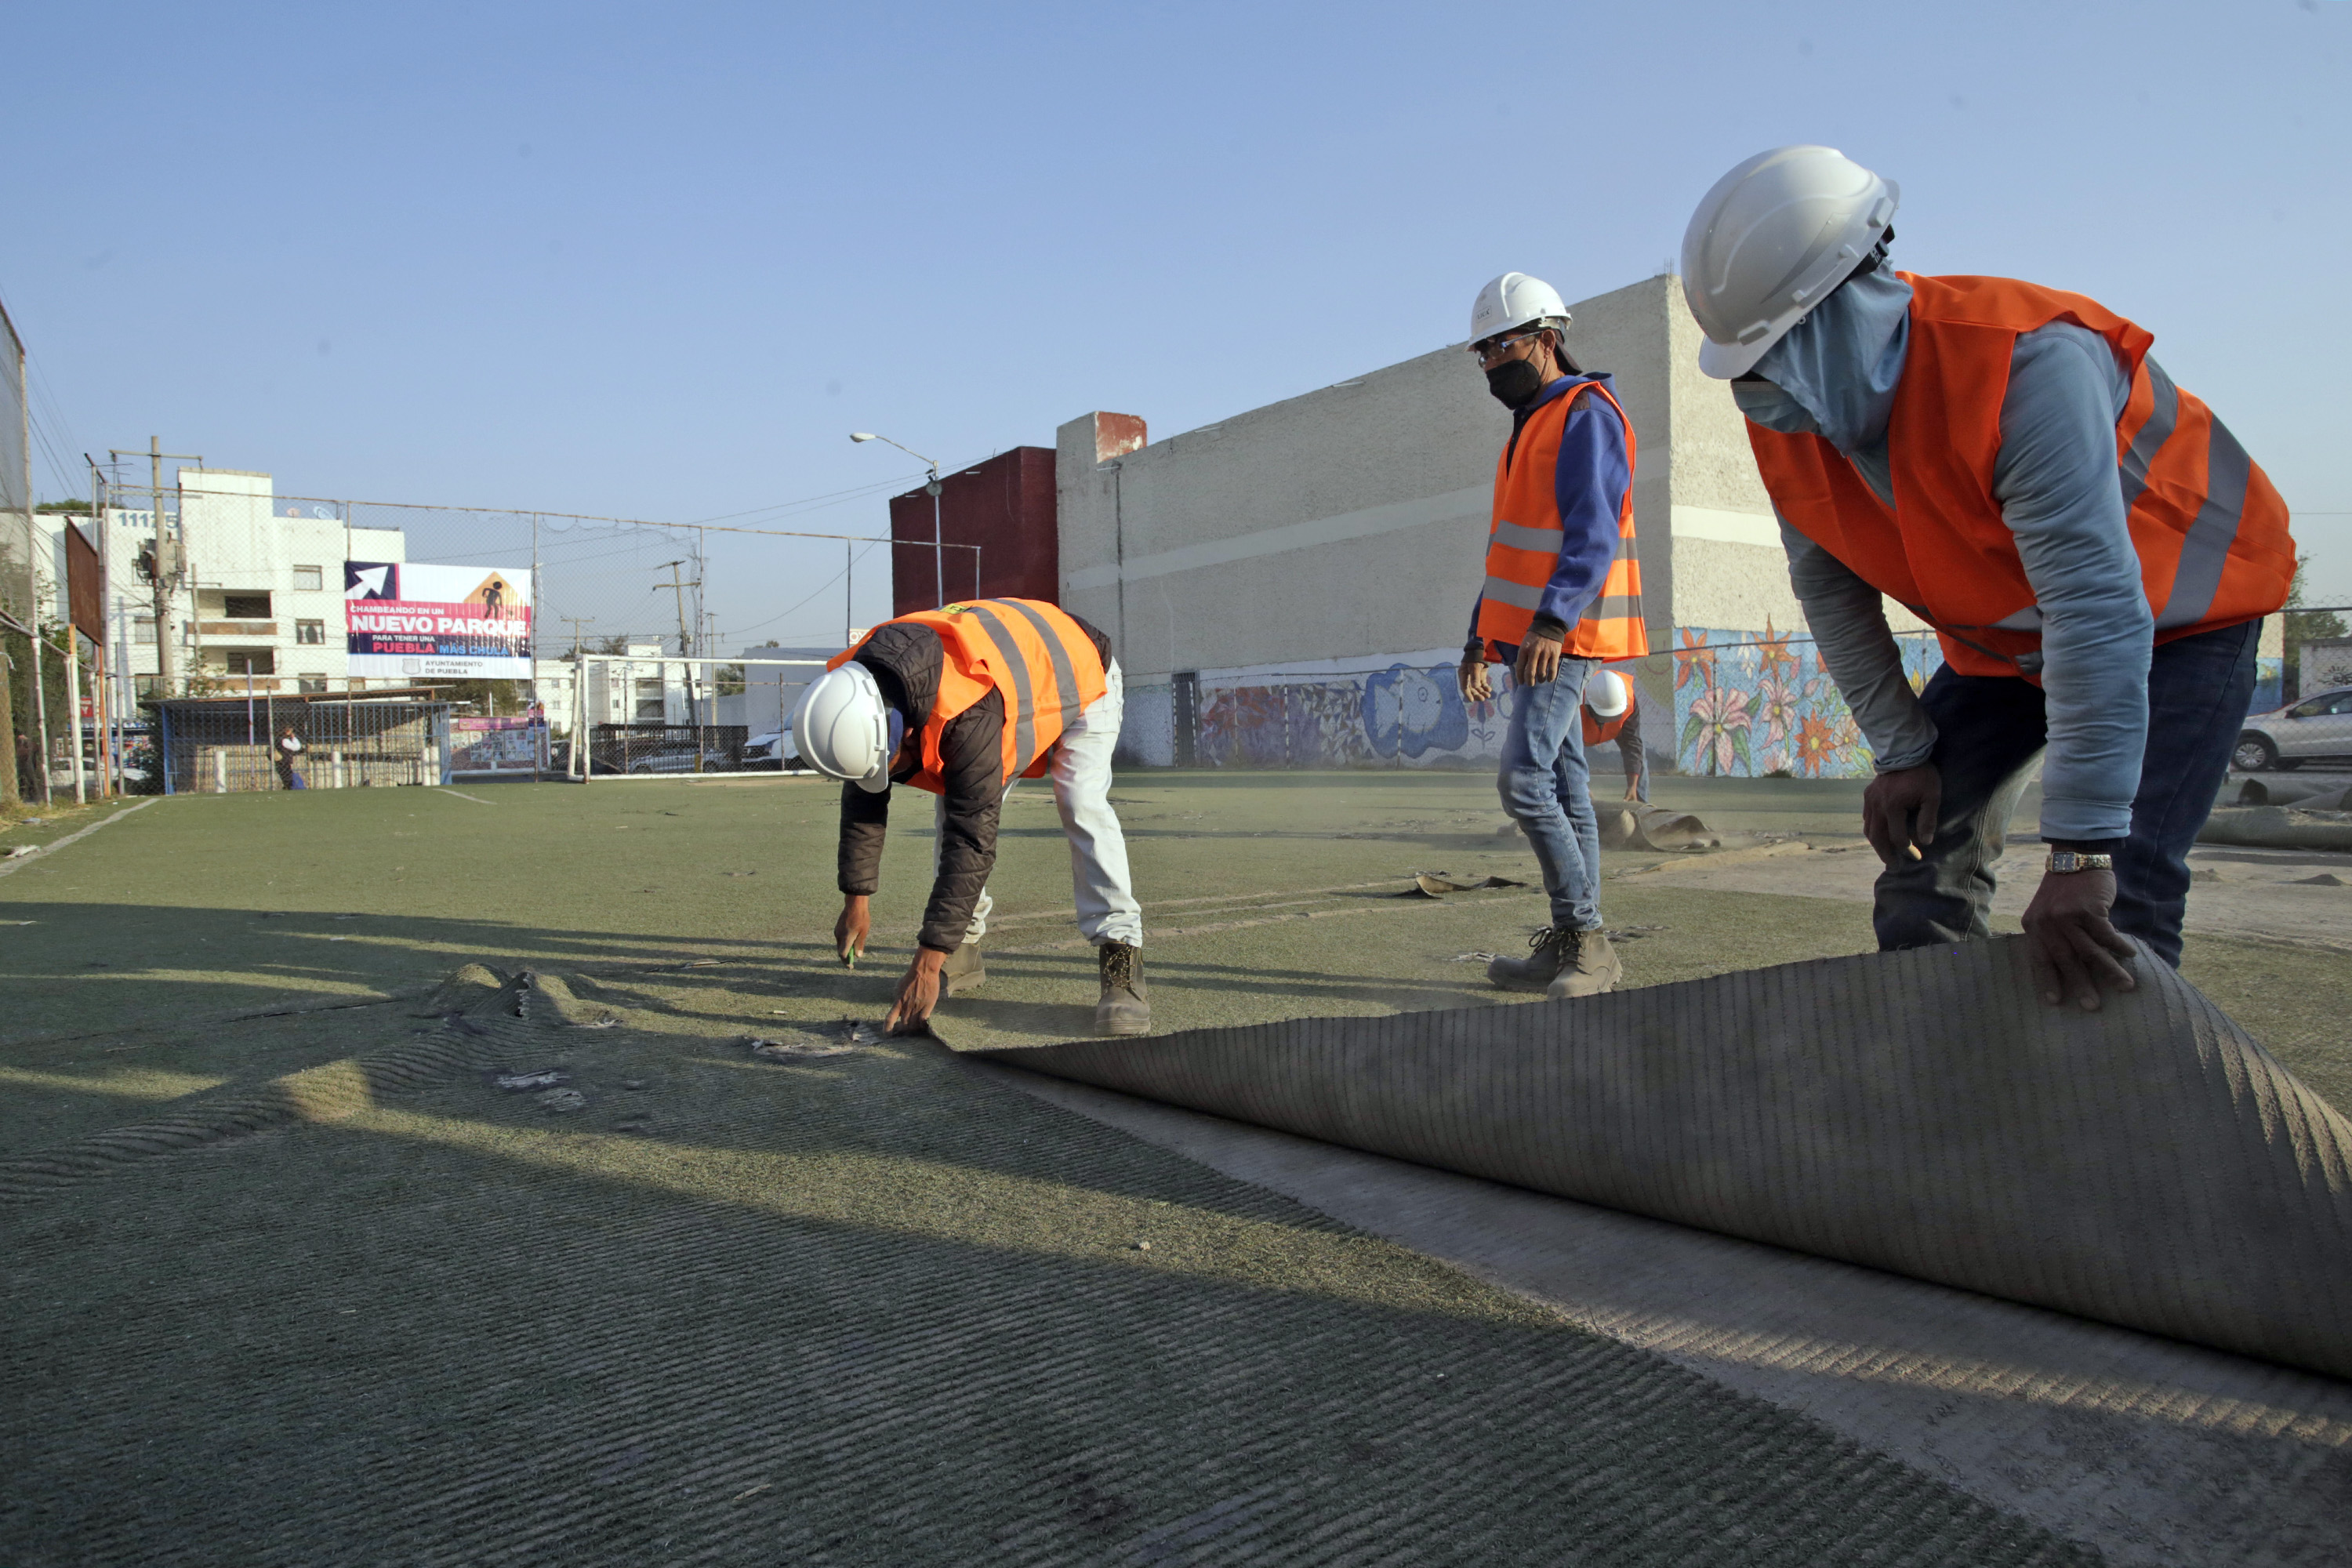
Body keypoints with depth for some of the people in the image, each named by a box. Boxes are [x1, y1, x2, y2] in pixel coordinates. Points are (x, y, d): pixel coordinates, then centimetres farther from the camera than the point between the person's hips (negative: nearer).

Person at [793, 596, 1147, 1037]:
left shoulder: (969, 716, -47)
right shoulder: (859, 703, -23)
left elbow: (973, 839, -46)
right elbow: (863, 803, -7)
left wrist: (928, 962, -44)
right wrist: (855, 899, -3)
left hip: (1079, 675, -7)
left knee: (1082, 807, -27)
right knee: (952, 812, -2)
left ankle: (1121, 966, -27)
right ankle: (964, 950, 11)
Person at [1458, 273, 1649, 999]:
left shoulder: (1585, 413, -6)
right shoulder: (1528, 428, 24)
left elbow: (1594, 531, -19)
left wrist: (1552, 621, -31)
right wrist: (1480, 639, 22)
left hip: (1564, 635, -10)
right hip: (1529, 637, 10)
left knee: (1523, 778, -17)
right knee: (1564, 787, 7)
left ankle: (1584, 939, -9)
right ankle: (1573, 947, 10)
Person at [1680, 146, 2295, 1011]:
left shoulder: (2030, 363, -37)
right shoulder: (1786, 414, -16)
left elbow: (2098, 609, -41)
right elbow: (1830, 588, -4)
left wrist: (2081, 851, -42)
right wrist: (1902, 753, -6)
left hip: (2177, 618, -6)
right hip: (2001, 640, 6)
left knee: (2118, 900, -18)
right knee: (1923, 850, 2)